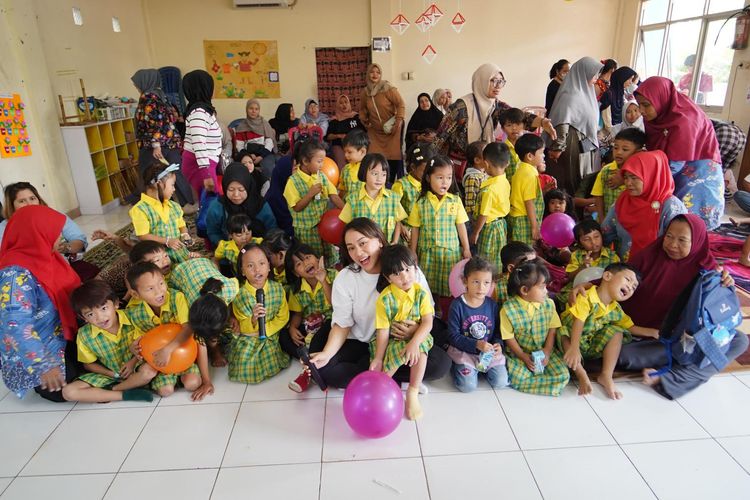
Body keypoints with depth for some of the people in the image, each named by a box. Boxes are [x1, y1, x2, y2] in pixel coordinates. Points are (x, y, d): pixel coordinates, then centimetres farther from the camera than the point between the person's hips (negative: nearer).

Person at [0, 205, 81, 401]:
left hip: (64, 339, 8)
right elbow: (16, 326, -35)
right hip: (43, 351, -8)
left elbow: (68, 290, 12)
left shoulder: (43, 257, -2)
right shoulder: (16, 274, -30)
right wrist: (43, 366, -36)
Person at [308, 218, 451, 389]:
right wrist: (327, 353, -26)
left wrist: (416, 330, -25)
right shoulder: (344, 278, -6)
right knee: (324, 367, -25)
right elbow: (342, 324, -8)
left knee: (441, 362, -26)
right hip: (361, 344, 0)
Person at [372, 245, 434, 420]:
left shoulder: (421, 293, -10)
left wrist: (414, 343, -31)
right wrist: (378, 358, -15)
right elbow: (383, 330, -14)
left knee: (421, 347, -30)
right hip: (392, 340, -1)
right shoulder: (385, 298, -15)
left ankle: (413, 393, -16)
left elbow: (427, 323, -15)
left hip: (417, 337, 1)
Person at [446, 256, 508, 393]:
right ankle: (456, 367, 14)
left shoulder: (492, 305, -2)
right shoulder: (457, 305, -14)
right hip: (464, 352, -3)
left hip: (489, 351, 4)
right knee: (468, 386, -17)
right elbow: (453, 336, -14)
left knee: (500, 382, -9)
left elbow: (497, 331, 6)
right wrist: (476, 344, -24)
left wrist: (498, 344, -15)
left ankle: (482, 368, 20)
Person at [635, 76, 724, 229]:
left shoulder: (684, 120, -26)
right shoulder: (661, 114, -5)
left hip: (698, 175, -6)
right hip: (677, 175, 6)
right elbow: (653, 150, 3)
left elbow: (673, 166, -27)